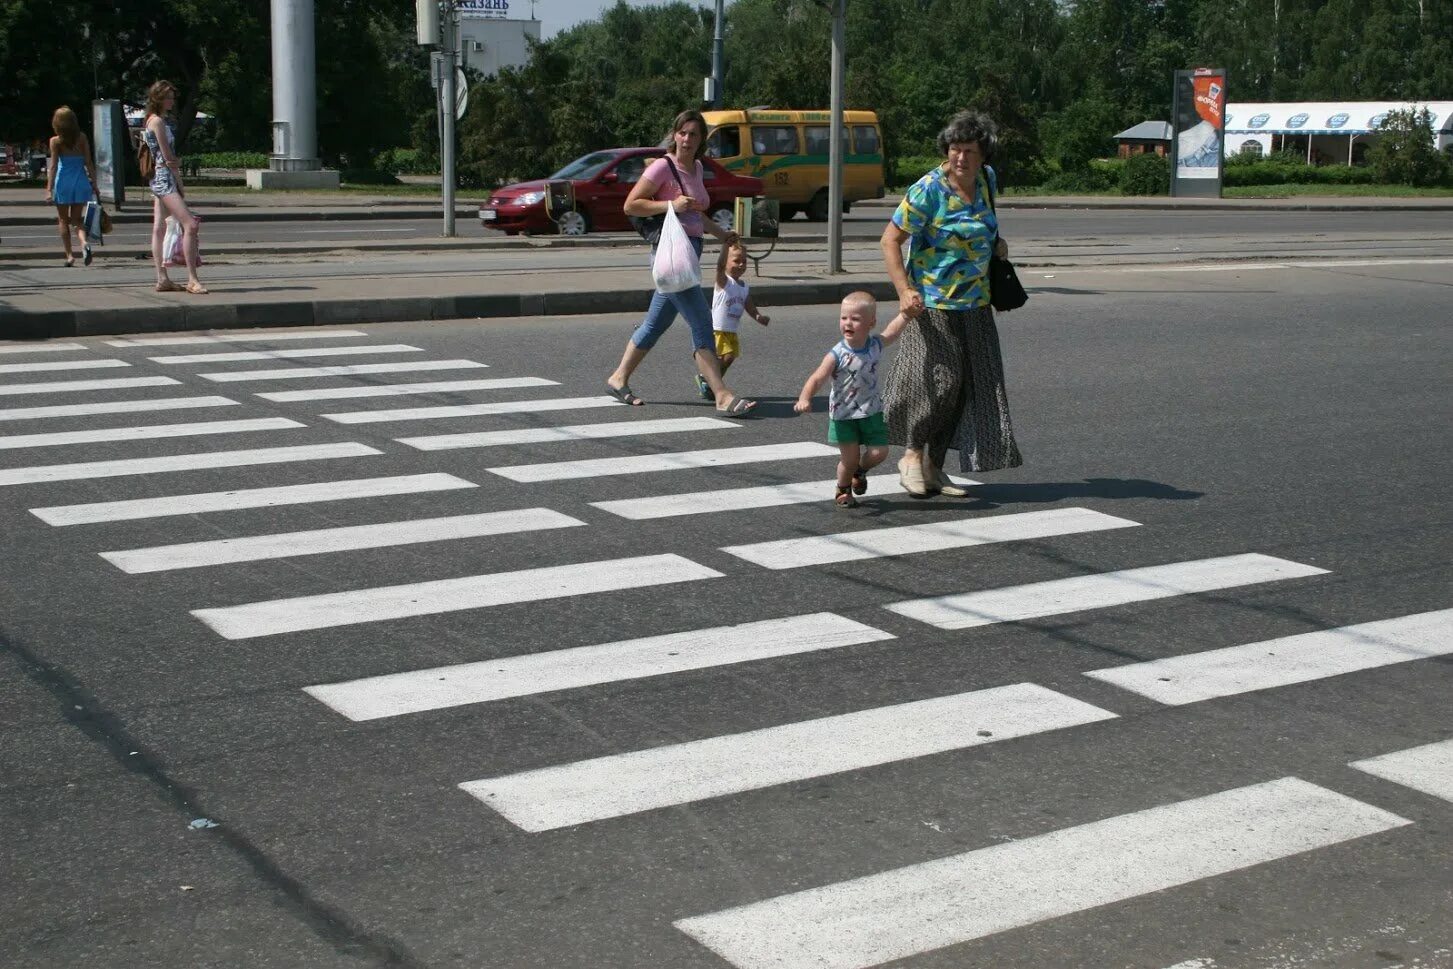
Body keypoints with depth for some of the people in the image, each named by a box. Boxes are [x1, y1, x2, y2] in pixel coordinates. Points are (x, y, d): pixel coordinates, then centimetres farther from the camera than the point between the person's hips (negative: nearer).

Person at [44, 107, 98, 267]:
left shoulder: (55, 141, -6)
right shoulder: (82, 138, 1)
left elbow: (53, 166, -9)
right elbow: (88, 162, 0)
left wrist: (49, 189, -8)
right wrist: (94, 183, 6)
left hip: (63, 182, -2)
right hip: (80, 181, 2)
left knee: (63, 220, 11)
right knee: (76, 219, 11)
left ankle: (69, 255, 6)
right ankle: (84, 243, -17)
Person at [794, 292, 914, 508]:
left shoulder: (875, 345, -7)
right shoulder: (837, 355, -20)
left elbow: (892, 331, 12)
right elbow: (816, 379, -28)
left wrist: (905, 314, 2)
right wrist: (804, 399, -43)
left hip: (871, 411, 4)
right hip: (843, 415, -4)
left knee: (879, 452, 1)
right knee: (850, 458, 0)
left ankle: (859, 471, 35)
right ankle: (843, 490, 29)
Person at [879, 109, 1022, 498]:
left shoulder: (986, 179, 6)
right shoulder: (928, 190, -15)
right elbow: (890, 240, -15)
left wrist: (994, 242, 9)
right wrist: (905, 291, -25)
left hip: (975, 305, 7)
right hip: (933, 302, -7)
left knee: (972, 385, 5)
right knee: (937, 380, -7)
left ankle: (934, 466, 14)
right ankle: (912, 455, 14)